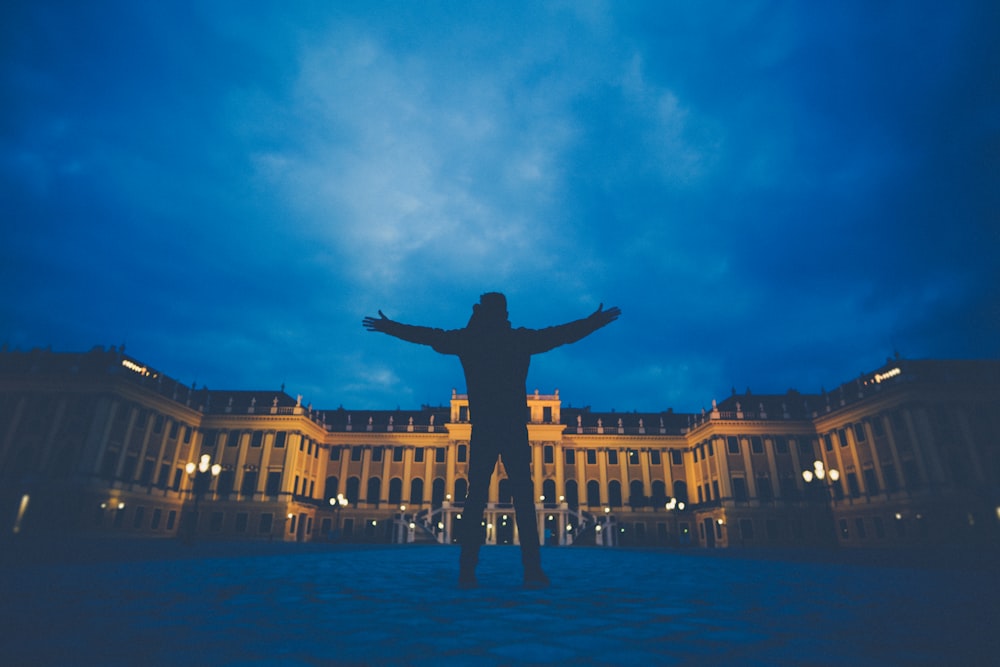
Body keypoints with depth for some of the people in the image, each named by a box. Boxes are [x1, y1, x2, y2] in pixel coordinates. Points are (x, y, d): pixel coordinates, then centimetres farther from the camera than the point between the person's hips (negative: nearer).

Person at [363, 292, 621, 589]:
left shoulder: (467, 339, 6)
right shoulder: (521, 339, 4)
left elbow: (428, 336, 14)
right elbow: (564, 333, 12)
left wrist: (388, 326, 28)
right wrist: (596, 320, 27)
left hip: (483, 429, 1)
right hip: (514, 428, -1)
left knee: (475, 497, 4)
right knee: (524, 498, 0)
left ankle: (467, 570, -1)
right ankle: (532, 571, -6)